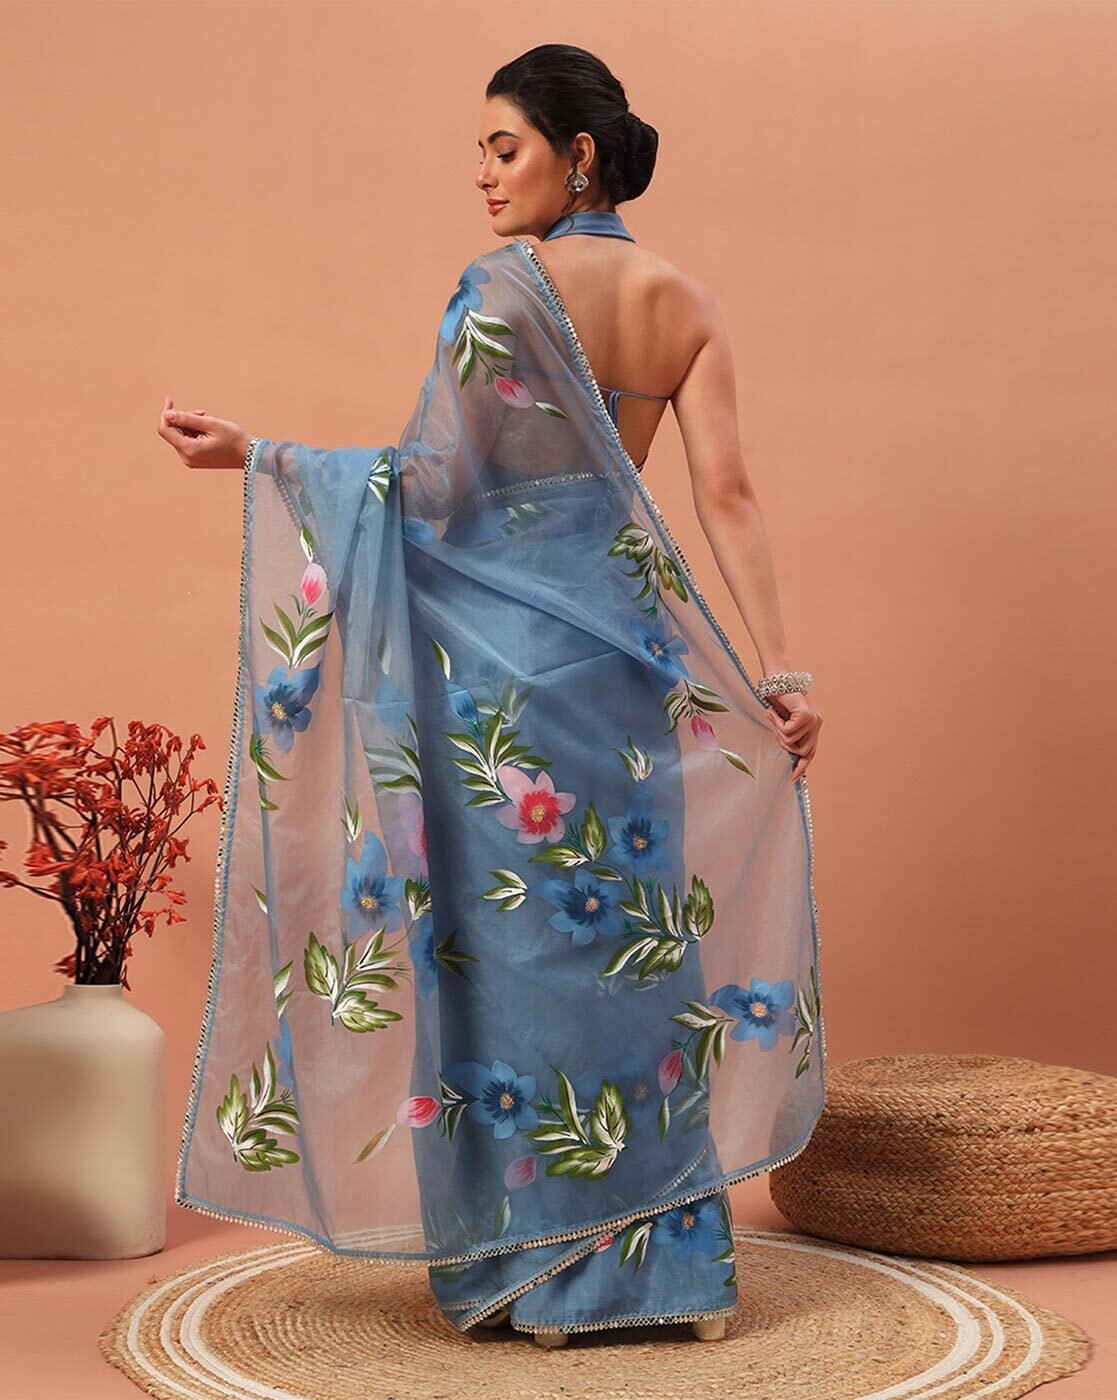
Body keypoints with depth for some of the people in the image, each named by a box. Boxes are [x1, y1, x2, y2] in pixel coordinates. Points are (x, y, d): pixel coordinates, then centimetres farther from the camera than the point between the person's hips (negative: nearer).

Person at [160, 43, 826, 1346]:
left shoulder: (505, 283, -9)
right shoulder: (686, 305, 7)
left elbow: (432, 480, -13)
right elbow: (727, 493, 0)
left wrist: (250, 453, -8)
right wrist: (779, 670, -1)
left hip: (506, 643, -5)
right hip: (627, 632, 6)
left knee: (512, 929, 4)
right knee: (636, 931, 11)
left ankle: (539, 1266, 13)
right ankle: (674, 1260, 18)